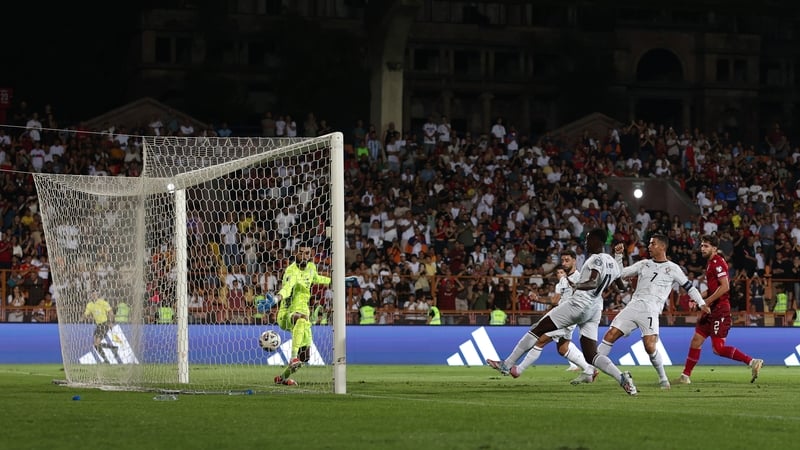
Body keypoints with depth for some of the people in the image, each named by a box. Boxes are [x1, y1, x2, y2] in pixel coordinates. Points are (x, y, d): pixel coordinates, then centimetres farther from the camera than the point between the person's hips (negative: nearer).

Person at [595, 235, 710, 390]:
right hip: (633, 306, 4)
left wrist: (701, 303, 7)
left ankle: (663, 379, 1)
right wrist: (618, 255, 10)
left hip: (650, 311, -4)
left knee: (650, 347, -19)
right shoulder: (643, 264, 19)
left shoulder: (672, 269, 8)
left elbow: (688, 287, 14)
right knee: (610, 335, -7)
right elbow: (620, 273, 20)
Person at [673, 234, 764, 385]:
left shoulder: (717, 262, -13)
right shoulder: (711, 263, 18)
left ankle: (753, 362, -10)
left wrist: (707, 301, -18)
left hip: (720, 310, -10)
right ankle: (685, 376, 17)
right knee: (696, 340, 11)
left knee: (718, 348, -13)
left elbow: (725, 286, -23)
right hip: (712, 310, 10)